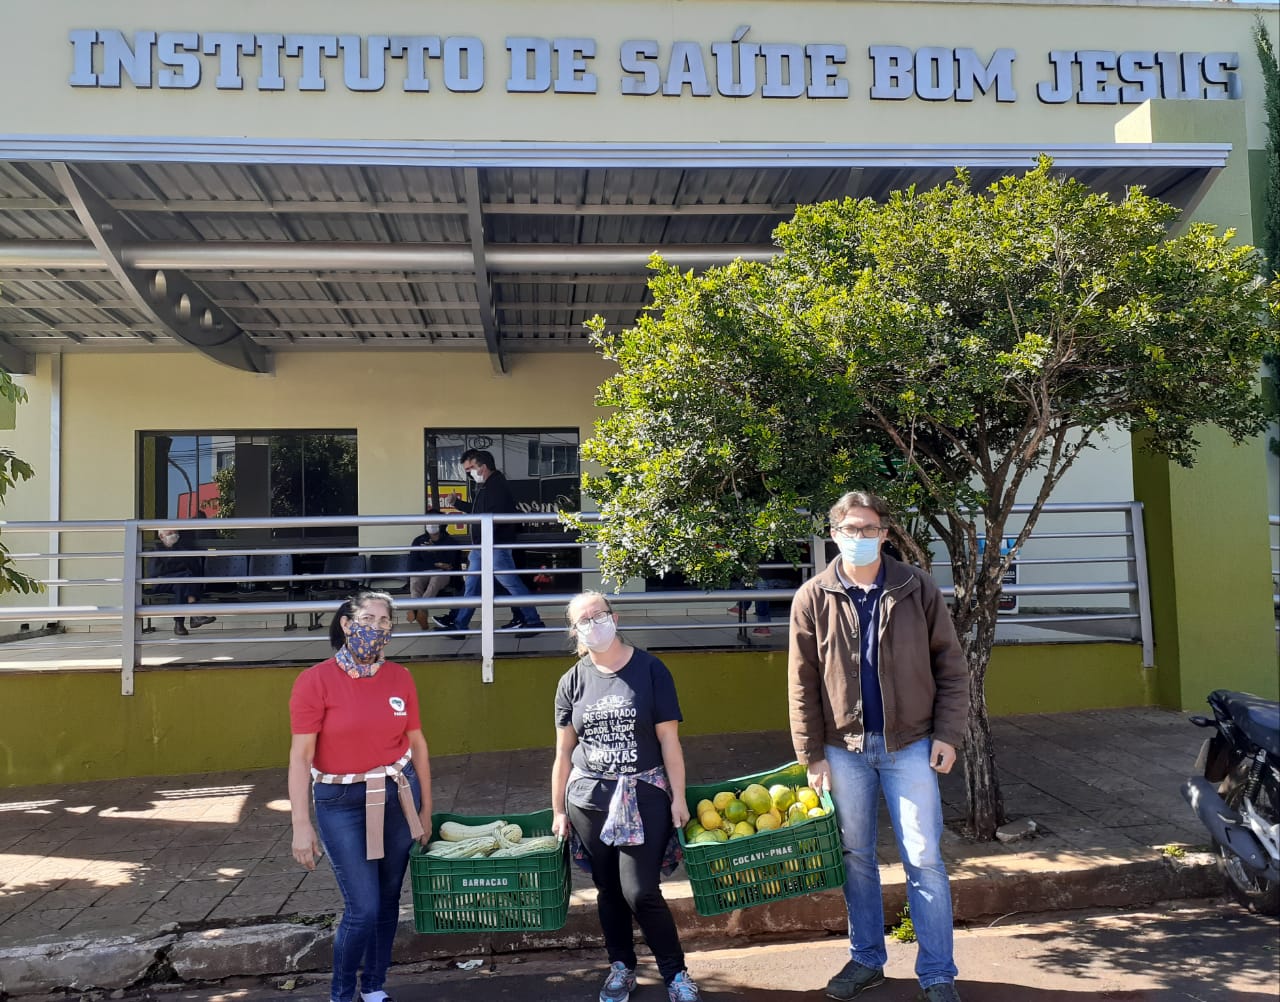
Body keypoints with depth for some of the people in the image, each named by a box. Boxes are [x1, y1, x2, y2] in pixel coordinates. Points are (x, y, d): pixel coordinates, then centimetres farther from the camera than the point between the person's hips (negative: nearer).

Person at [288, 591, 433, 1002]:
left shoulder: (400, 678, 1)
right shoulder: (316, 680, -11)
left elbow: (417, 744, 8)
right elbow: (300, 756, -11)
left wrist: (426, 808, 10)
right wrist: (301, 825, -14)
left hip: (397, 797, 4)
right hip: (342, 802, -4)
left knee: (388, 899, 12)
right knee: (363, 908, -4)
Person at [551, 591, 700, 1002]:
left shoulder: (649, 669, -5)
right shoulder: (573, 681, 3)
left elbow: (669, 739, -4)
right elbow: (564, 752, 8)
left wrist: (678, 797, -6)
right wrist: (558, 810, 9)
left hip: (644, 795, -3)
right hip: (589, 797, 3)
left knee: (640, 891, -8)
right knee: (607, 889, 11)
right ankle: (621, 968, 33)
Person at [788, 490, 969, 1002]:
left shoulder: (918, 589, -3)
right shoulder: (813, 597, -2)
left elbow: (950, 665, 1)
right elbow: (802, 685, 0)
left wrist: (947, 734, -6)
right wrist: (811, 756, -2)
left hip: (909, 744, -1)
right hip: (844, 748, 1)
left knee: (924, 860, 3)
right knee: (856, 858, 14)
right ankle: (866, 960, 30)